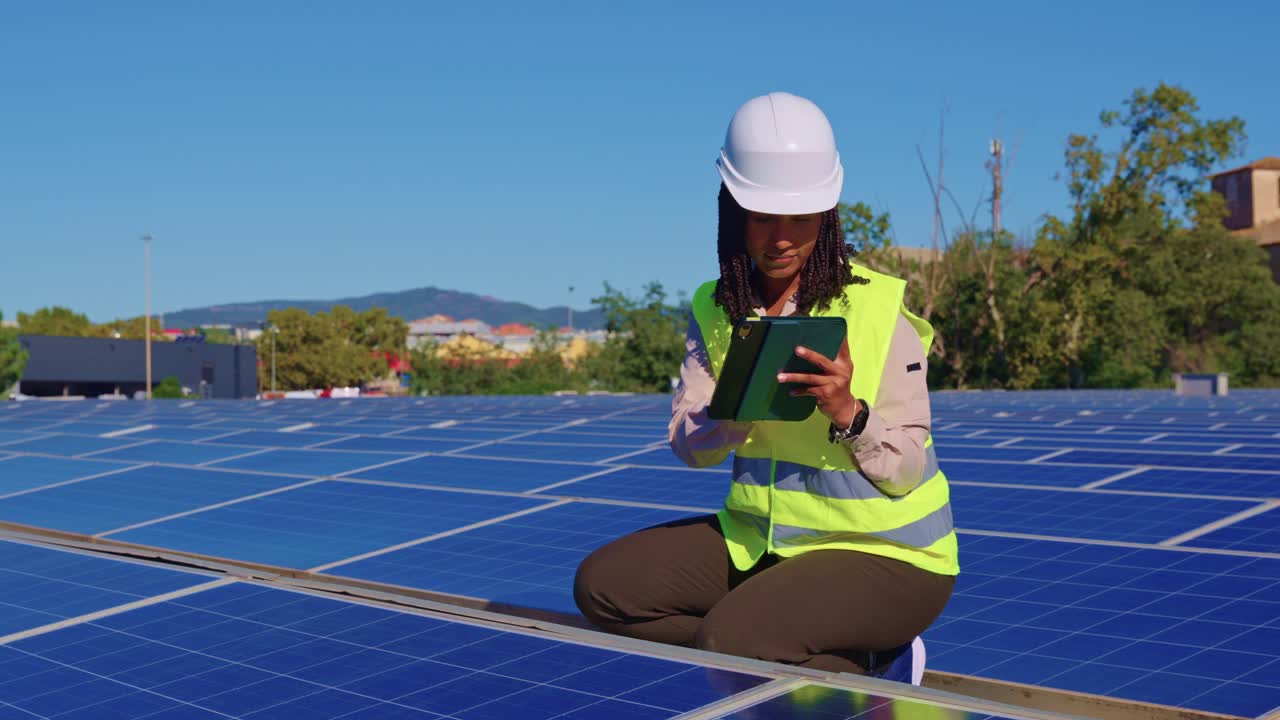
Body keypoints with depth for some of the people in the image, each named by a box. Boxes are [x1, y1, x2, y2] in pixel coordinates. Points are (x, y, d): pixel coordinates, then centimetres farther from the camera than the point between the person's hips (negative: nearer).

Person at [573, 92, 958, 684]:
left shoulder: (878, 307, -13)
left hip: (886, 553, -6)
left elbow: (906, 472, -13)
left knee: (732, 638, -30)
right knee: (603, 584, -8)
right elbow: (687, 445, -6)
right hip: (761, 539, 7)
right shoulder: (715, 311, 1)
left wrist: (847, 413, -31)